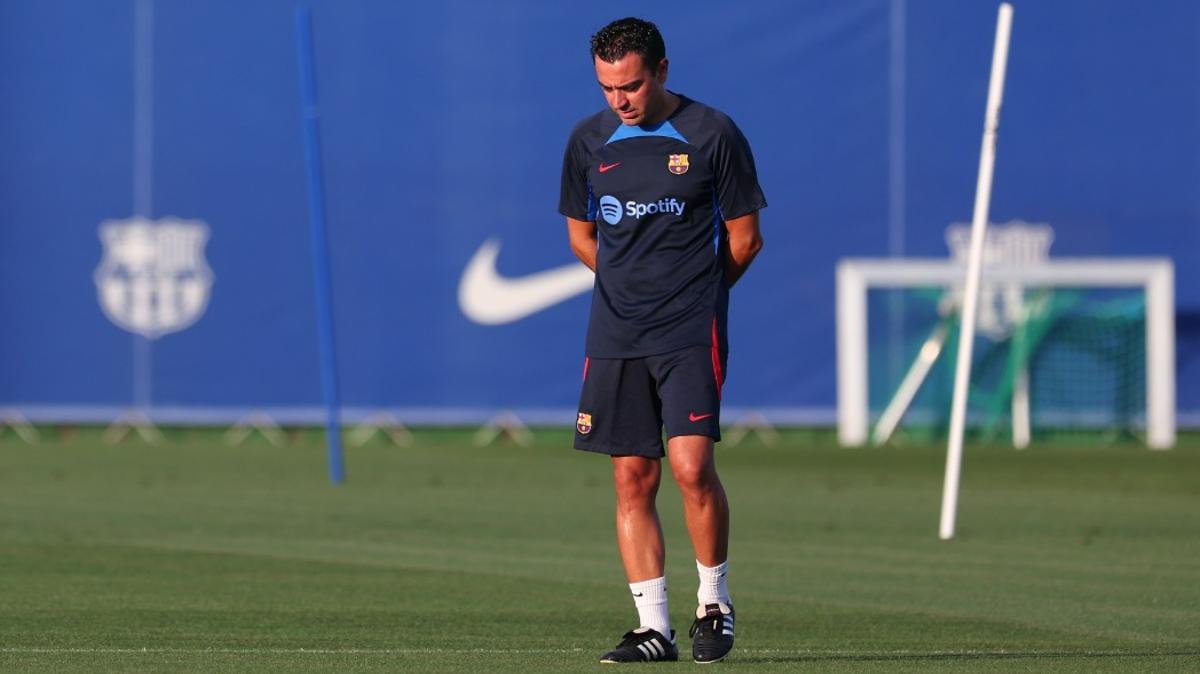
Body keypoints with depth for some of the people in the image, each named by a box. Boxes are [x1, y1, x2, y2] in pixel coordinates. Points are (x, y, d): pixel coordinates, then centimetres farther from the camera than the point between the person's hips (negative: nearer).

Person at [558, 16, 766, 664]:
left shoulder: (712, 135, -4)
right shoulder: (588, 141, 7)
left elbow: (744, 237, 4)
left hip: (691, 333, -4)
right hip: (615, 336, 4)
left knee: (691, 466, -15)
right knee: (633, 478, 1)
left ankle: (714, 604, 5)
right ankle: (653, 627, 5)